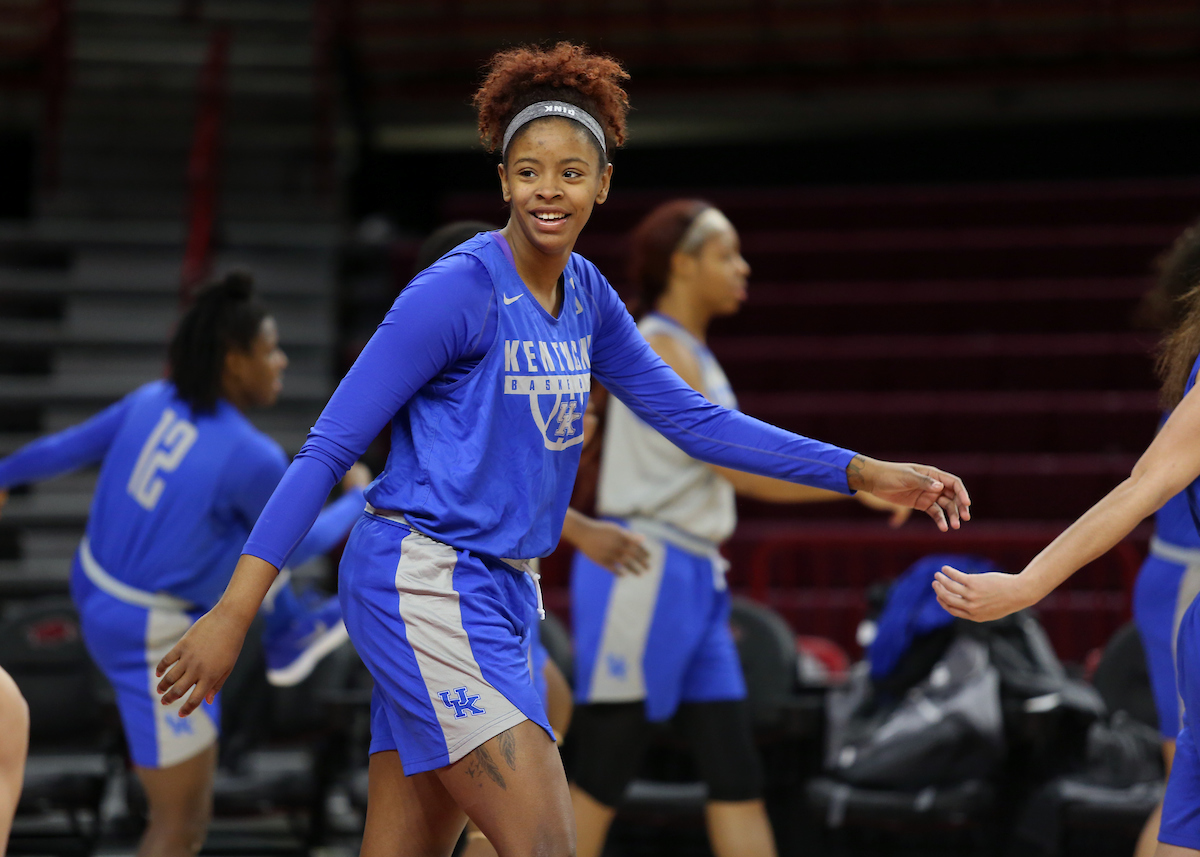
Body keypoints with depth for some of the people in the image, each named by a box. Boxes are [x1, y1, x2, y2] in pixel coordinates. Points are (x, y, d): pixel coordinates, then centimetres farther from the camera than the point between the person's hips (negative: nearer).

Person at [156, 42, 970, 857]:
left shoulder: (586, 295, 10)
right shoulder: (459, 290, -13)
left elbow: (691, 418, 16)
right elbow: (330, 445, -13)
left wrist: (865, 473, 11)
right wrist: (232, 613, -18)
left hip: (499, 594, 8)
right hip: (424, 583, -8)